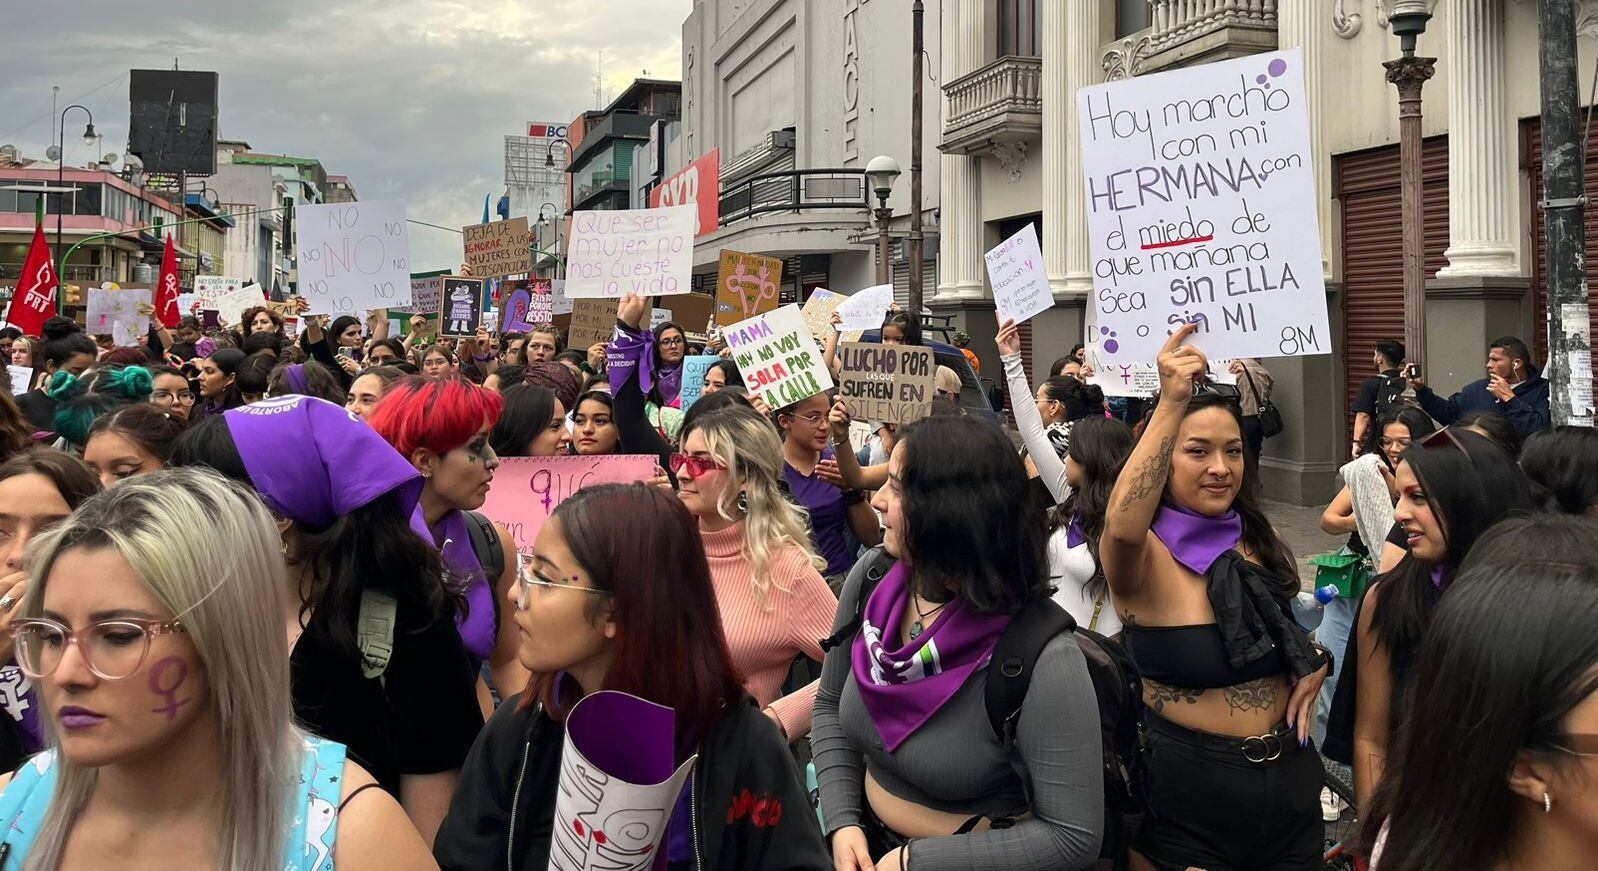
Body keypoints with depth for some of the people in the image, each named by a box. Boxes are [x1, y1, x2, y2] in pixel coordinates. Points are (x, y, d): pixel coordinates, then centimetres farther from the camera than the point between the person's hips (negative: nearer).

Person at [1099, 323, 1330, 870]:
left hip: (1289, 780, 6)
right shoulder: (1145, 558, -14)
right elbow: (1122, 526, -40)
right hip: (1186, 794, -6)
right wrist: (1170, 404, -42)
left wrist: (1315, 662, -1)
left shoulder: (1258, 544, 5)